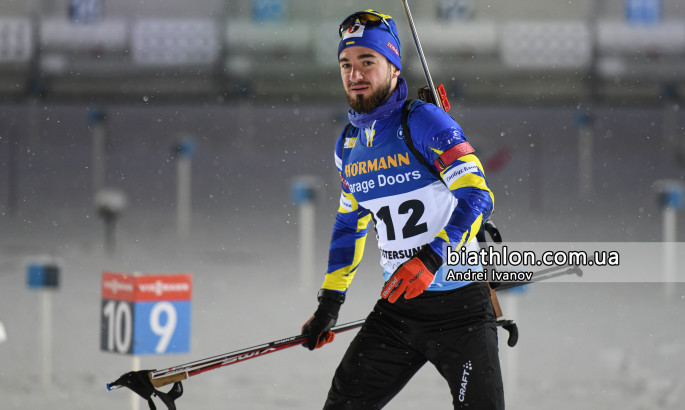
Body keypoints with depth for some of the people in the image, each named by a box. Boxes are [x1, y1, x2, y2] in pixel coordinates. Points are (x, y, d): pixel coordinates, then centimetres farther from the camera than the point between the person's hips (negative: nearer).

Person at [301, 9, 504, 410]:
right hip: (397, 306, 6)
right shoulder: (349, 144, 10)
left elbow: (477, 196, -21)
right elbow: (349, 224, 22)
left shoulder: (424, 121, -12)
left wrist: (432, 258, -31)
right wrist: (330, 301, 18)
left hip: (460, 305, -6)